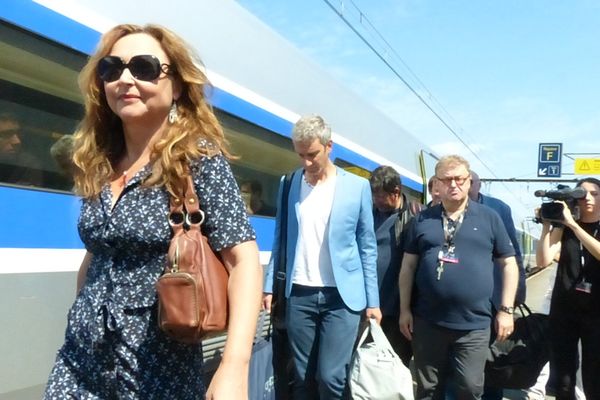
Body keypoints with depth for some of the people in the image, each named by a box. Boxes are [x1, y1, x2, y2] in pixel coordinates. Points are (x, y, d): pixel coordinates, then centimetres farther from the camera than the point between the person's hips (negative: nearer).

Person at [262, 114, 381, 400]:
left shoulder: (357, 186, -1)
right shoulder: (289, 184, 5)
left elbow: (367, 247, 2)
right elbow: (280, 237, 10)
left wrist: (373, 300, 0)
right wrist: (269, 286, 3)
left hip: (342, 295, -2)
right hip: (299, 295, 2)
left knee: (330, 377, -7)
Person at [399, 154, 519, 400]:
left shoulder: (489, 218, 3)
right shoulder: (423, 219, 6)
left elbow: (509, 264, 6)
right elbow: (408, 266, 8)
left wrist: (506, 310, 0)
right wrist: (405, 309, 4)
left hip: (474, 324, -1)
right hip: (427, 322, 1)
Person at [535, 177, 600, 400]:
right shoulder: (563, 226, 6)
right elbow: (543, 260, -6)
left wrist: (573, 224, -21)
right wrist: (547, 224, -12)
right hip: (564, 310, 1)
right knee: (562, 378, 3)